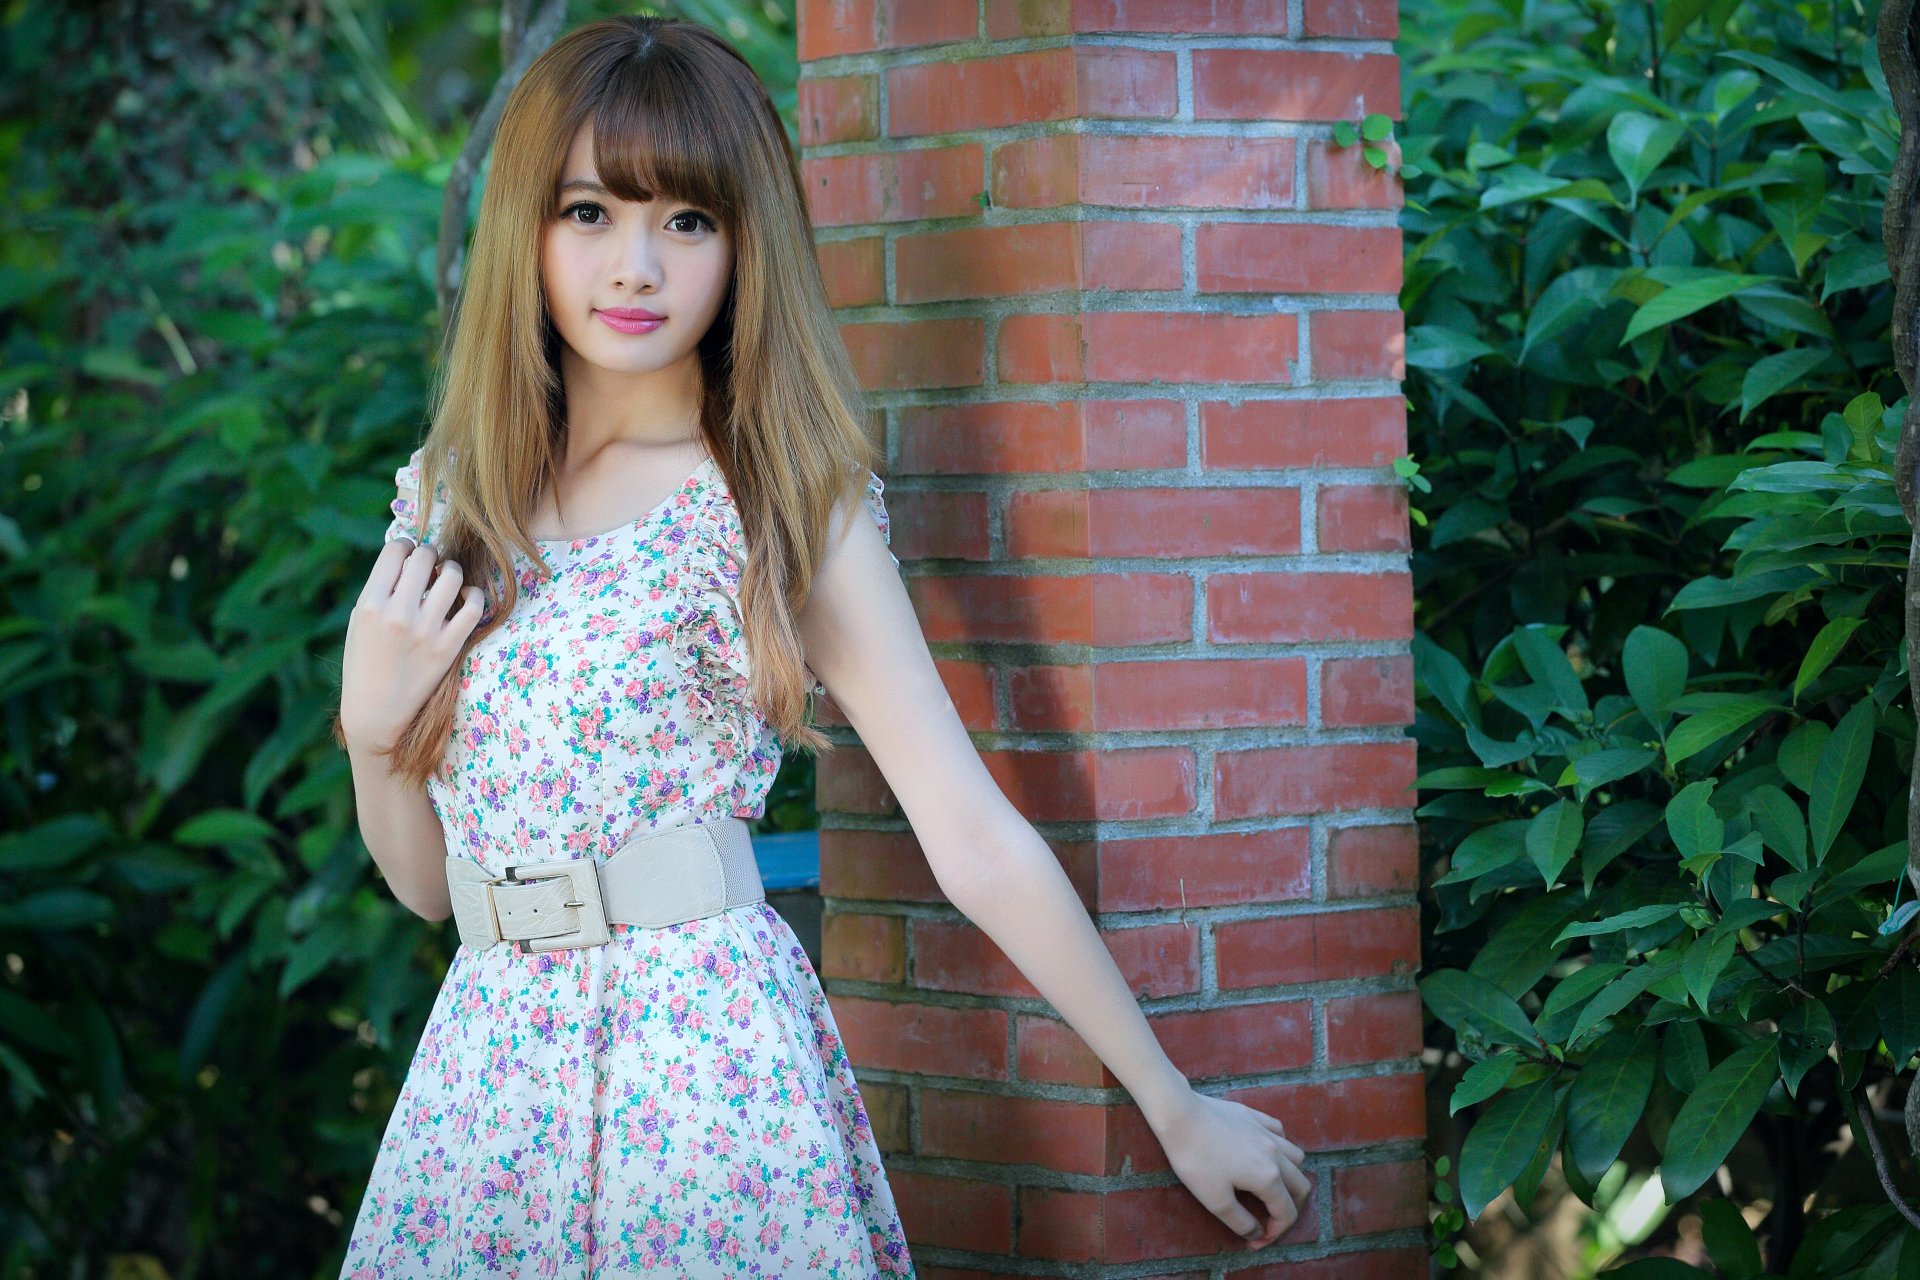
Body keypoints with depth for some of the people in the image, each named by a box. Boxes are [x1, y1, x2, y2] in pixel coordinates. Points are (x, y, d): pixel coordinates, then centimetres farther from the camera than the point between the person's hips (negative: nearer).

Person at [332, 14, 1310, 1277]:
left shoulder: (789, 509, -5)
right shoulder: (449, 502, 9)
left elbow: (978, 842, -5)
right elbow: (428, 880, 14)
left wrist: (1178, 1109, -6)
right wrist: (369, 726, -5)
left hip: (708, 1071, -4)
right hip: (488, 1065, 4)